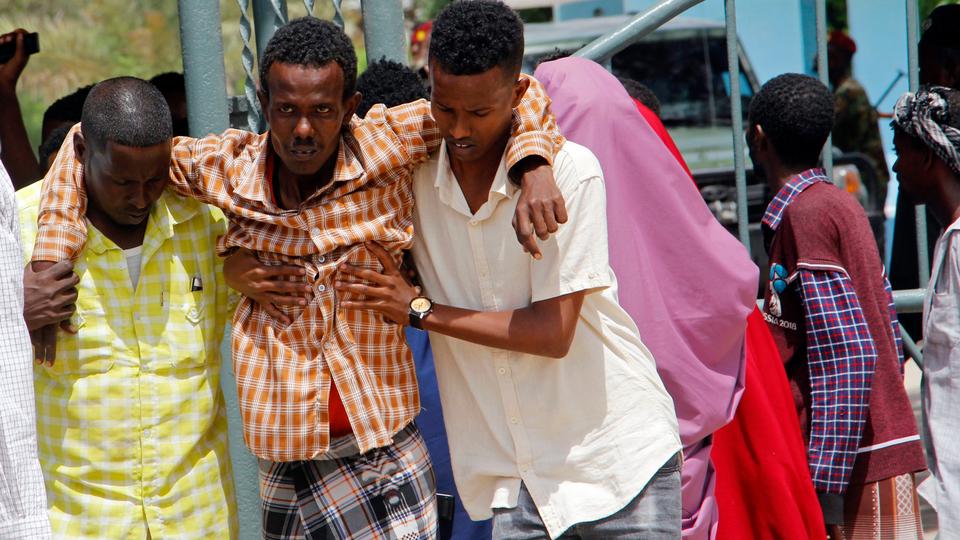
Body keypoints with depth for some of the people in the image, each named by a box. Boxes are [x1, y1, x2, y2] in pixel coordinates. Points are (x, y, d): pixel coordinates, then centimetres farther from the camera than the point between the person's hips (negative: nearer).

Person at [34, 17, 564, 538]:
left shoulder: (387, 145, -3)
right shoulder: (227, 167, -1)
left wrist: (533, 170, -16)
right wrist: (49, 261, -2)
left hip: (391, 447, 0)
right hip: (290, 460, 1)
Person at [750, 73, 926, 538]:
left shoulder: (804, 215, -13)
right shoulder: (839, 205, 16)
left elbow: (846, 356, -19)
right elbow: (888, 343, 18)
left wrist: (824, 485, -20)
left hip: (852, 465, -9)